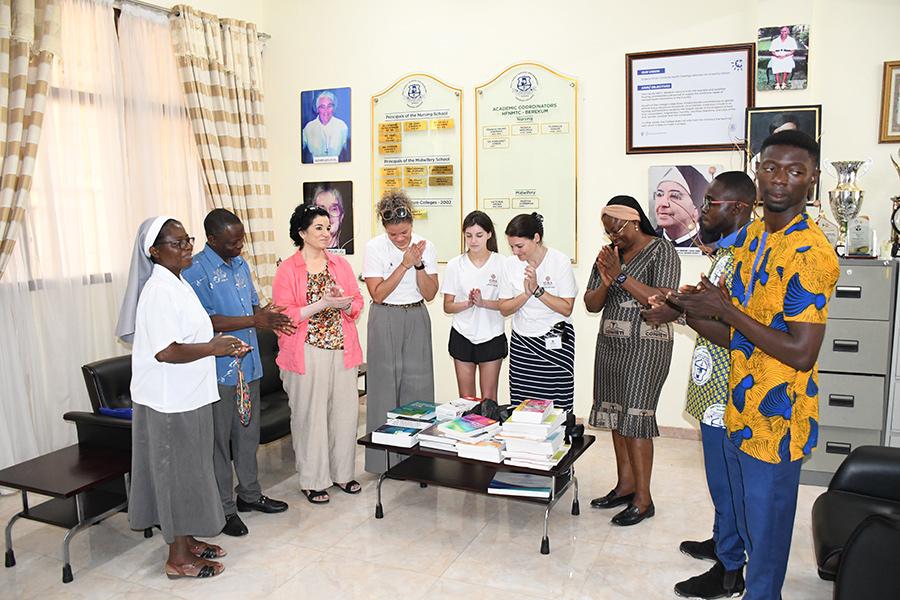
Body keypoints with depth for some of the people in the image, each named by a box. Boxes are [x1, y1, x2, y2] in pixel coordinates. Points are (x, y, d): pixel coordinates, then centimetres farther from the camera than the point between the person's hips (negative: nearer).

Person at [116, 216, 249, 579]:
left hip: (188, 396, 10)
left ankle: (186, 540, 33)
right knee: (177, 471, 1)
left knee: (189, 468, 18)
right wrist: (212, 348, -18)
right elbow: (165, 351, -26)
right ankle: (178, 558, 16)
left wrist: (221, 346, 6)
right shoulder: (159, 290, -20)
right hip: (170, 400, -9)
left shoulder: (178, 284, 11)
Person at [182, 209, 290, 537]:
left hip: (248, 364, 8)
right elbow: (206, 321, -20)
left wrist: (266, 314, -6)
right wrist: (255, 320, -21)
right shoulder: (196, 271, -14)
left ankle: (249, 494, 32)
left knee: (248, 433, 17)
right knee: (220, 439, 4)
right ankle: (224, 508, 17)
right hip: (218, 369, -7)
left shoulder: (240, 264, 10)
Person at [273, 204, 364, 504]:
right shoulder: (287, 270, -3)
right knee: (310, 415, 3)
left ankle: (342, 472, 26)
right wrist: (323, 304, -17)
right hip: (308, 353, -4)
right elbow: (284, 315, -9)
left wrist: (345, 303, -13)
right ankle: (313, 480, 19)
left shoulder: (340, 264, 9)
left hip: (342, 351, 4)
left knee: (345, 410, 8)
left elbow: (358, 304, 10)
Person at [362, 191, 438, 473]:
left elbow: (430, 294, -2)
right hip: (385, 320, -2)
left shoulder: (425, 246, -1)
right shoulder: (374, 247, -8)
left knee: (418, 383, 3)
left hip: (417, 319, 2)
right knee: (385, 384, 1)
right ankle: (384, 457, 13)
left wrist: (419, 264, -16)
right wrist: (404, 264, -18)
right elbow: (378, 294, -12)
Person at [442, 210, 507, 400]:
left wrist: (483, 302, -21)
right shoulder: (455, 265, 0)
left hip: (491, 337, -1)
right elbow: (447, 306, 2)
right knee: (465, 398, 7)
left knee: (489, 397, 4)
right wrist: (468, 303, -17)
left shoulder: (500, 264, -4)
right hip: (462, 337, 1)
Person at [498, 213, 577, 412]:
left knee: (556, 408, -5)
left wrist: (538, 290, -18)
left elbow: (567, 308, -10)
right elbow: (504, 309, 2)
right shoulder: (510, 263, 2)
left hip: (555, 344, -3)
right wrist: (526, 294, -14)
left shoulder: (560, 261, -7)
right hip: (522, 344, 3)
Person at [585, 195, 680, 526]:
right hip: (610, 343, 7)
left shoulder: (661, 250, -6)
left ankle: (643, 499, 2)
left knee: (635, 418, -7)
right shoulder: (609, 252, 12)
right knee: (616, 415, 9)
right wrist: (605, 282, -11)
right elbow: (591, 304, 8)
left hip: (645, 345, -6)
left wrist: (622, 277, -21)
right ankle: (625, 485, 21)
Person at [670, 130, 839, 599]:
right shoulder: (749, 238, 8)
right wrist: (692, 312, -5)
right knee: (748, 527, 24)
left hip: (775, 421, -8)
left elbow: (801, 353, -24)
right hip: (739, 411, 8)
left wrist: (727, 310, -20)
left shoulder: (810, 252, -19)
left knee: (766, 534, 9)